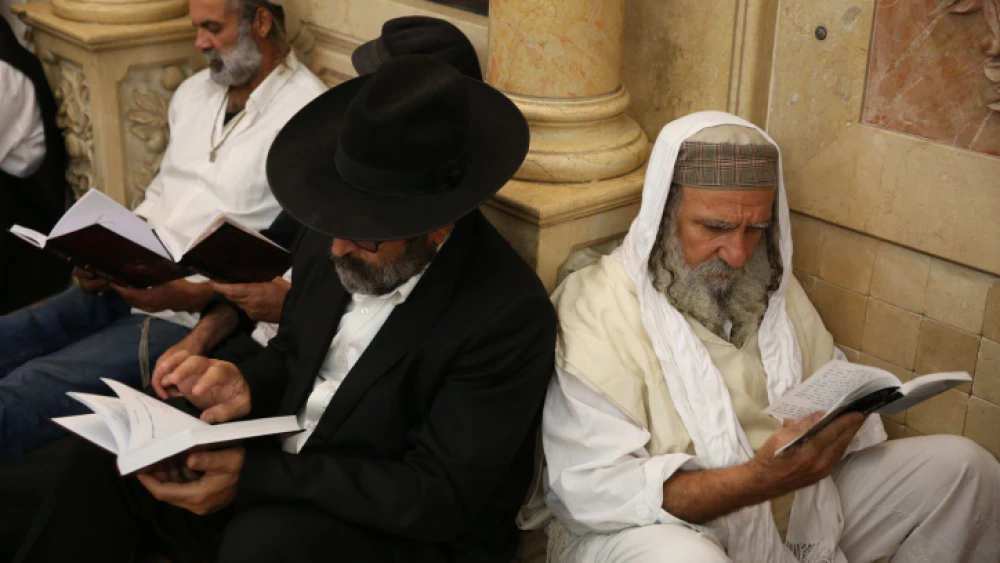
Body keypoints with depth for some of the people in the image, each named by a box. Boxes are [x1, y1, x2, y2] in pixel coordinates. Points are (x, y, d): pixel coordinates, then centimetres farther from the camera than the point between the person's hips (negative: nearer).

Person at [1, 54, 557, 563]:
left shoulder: (509, 317, -23)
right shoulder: (329, 245, -3)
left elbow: (439, 498, -22)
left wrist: (254, 475, -26)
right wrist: (247, 386, -10)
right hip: (277, 475, 6)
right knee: (99, 458, -11)